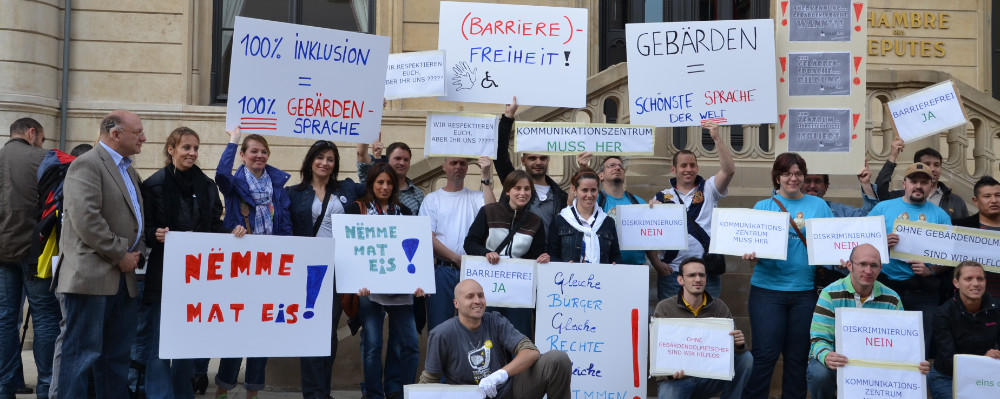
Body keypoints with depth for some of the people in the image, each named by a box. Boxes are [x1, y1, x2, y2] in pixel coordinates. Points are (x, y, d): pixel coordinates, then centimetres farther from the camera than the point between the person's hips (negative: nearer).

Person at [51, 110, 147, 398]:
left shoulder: (129, 172, 21)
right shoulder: (87, 164, -9)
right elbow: (86, 218, -19)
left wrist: (137, 252, 8)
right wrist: (119, 255, -14)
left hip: (122, 277, 9)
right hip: (90, 275, -9)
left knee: (116, 353, 13)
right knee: (79, 352, -6)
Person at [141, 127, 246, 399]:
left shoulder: (207, 186, 9)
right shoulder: (154, 185, -4)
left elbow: (215, 226, 11)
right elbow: (143, 230, -4)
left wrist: (232, 232, -8)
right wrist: (156, 235, -25)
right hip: (163, 275, -4)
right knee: (159, 344, -3)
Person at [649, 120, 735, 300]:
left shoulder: (708, 190, 9)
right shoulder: (662, 197, 10)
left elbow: (729, 170, -8)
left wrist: (717, 138, -15)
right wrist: (656, 263, -7)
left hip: (707, 272, 0)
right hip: (671, 272, 1)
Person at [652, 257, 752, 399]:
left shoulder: (718, 306, 4)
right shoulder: (664, 308, -5)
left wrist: (739, 343, -28)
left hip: (709, 378, 3)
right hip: (676, 378, -3)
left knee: (745, 358, -18)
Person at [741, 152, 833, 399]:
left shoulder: (818, 206, 10)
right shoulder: (763, 206, 7)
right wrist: (751, 254, -20)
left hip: (805, 290, 2)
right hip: (768, 288, -2)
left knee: (797, 357, 8)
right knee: (766, 354, -5)